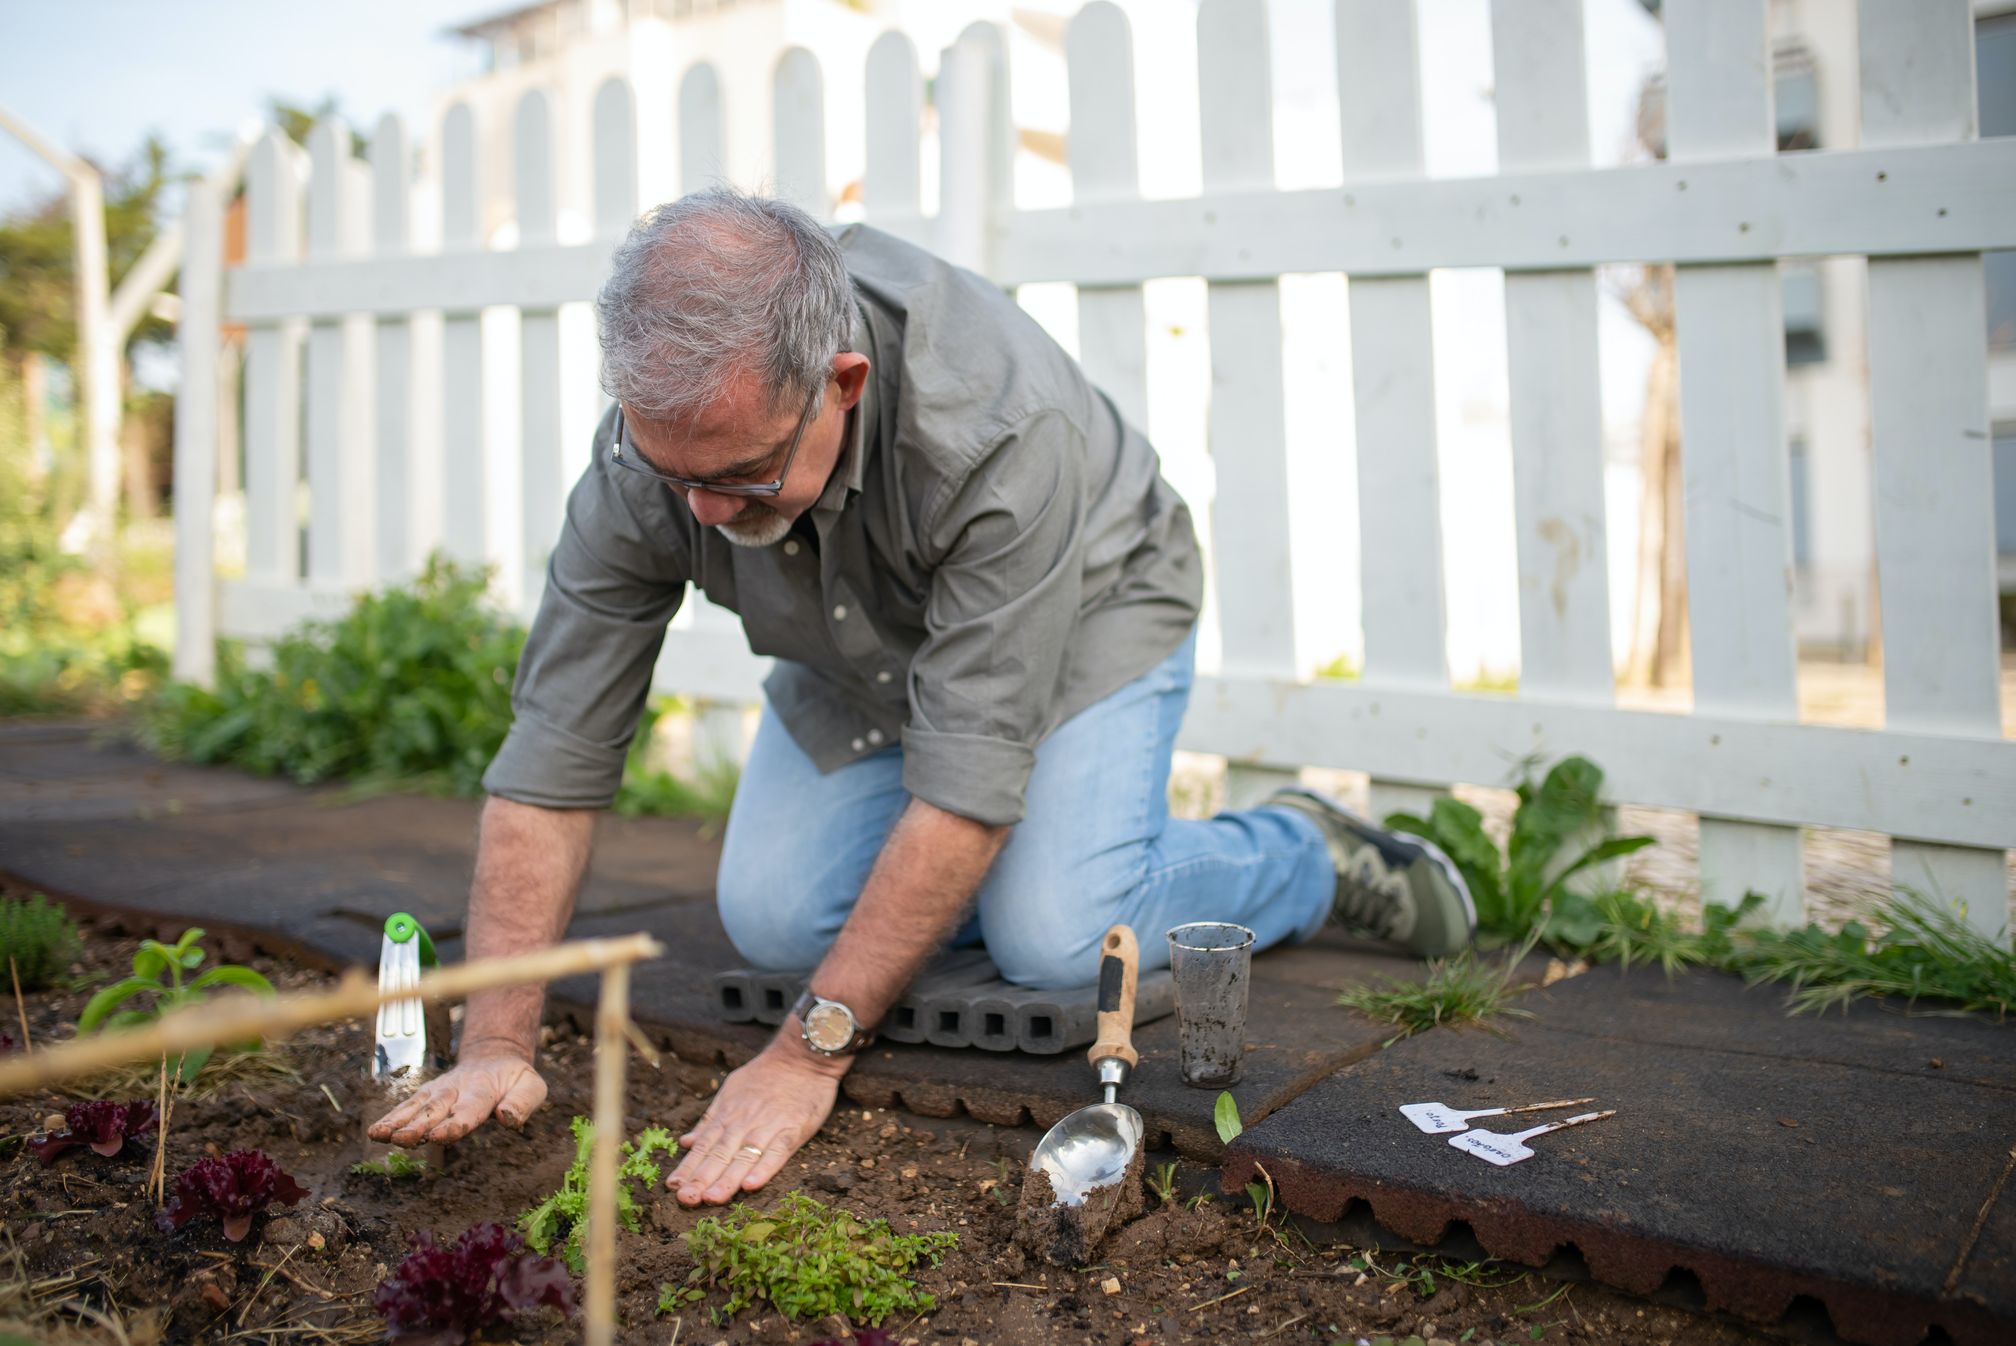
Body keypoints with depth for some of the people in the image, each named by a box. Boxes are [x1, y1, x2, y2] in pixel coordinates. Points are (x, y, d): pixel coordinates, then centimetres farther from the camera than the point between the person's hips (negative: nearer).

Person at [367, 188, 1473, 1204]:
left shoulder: (999, 424, -42)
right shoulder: (648, 458, -28)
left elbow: (966, 786, -39)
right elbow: (551, 761, -22)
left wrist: (807, 1055, -37)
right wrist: (495, 1046, -27)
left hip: (1081, 607, -4)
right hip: (867, 651, 5)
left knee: (1053, 939, -22)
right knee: (774, 916, -13)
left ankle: (1310, 856, 6)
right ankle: (965, 862, 16)